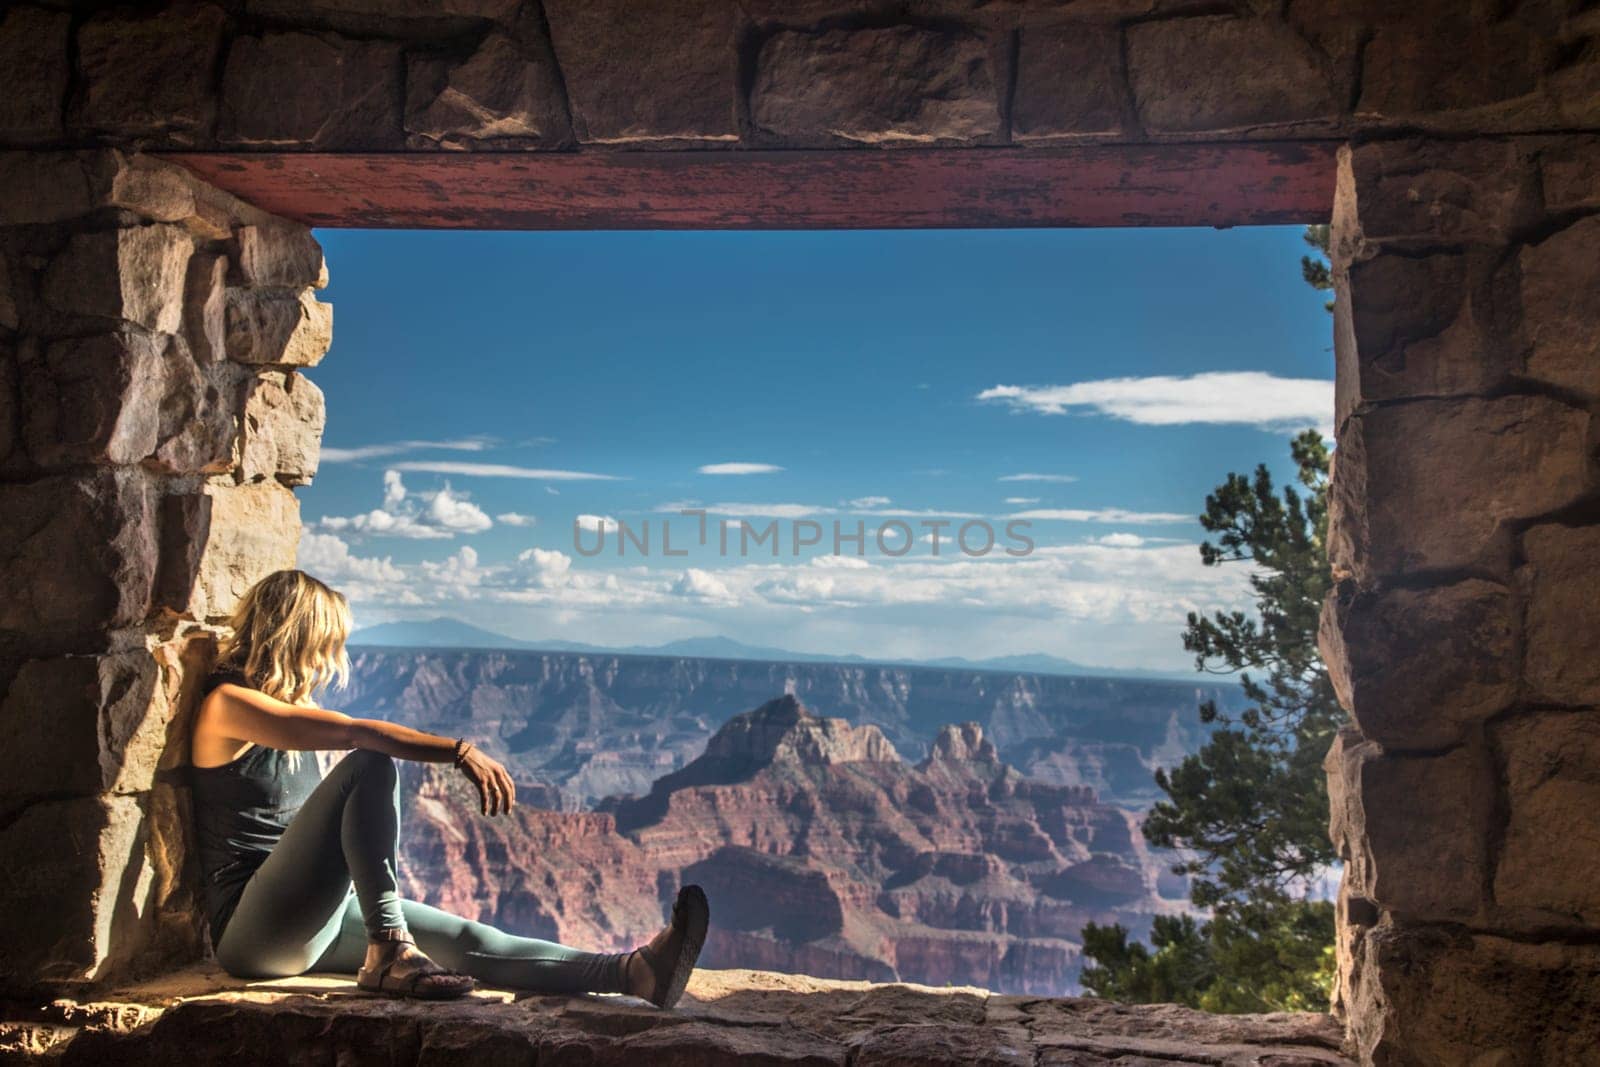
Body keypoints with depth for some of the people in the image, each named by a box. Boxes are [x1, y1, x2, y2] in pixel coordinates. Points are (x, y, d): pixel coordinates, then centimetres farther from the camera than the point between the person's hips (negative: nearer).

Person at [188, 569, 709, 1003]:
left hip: (314, 921, 9)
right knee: (371, 763, -26)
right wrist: (460, 751, -29)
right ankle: (388, 952, -27)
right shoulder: (226, 704, -10)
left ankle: (633, 971, -16)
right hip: (255, 927, -9)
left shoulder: (289, 709, 19)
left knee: (467, 941, -7)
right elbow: (356, 733, -24)